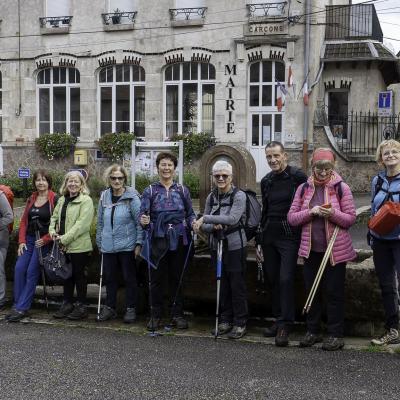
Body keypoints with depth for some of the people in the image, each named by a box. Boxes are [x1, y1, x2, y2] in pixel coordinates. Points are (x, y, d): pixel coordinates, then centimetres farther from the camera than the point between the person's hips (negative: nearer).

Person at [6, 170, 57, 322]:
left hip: (43, 241, -6)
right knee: (19, 269, -5)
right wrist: (21, 241, 3)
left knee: (32, 272, -8)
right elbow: (24, 220, 12)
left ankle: (21, 308, -3)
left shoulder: (55, 200, -8)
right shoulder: (31, 199, 12)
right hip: (29, 238, 6)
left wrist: (45, 240, -14)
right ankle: (18, 305, 4)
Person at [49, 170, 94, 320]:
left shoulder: (86, 201, -10)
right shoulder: (62, 200, 14)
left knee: (79, 275, 2)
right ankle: (67, 304, 26)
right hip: (64, 246, 7)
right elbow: (54, 217, 22)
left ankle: (81, 307, 13)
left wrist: (65, 238, -17)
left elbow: (82, 224, -17)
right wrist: (52, 231, 2)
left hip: (79, 246, -7)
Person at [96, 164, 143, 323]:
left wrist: (139, 243, -11)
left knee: (129, 278, 5)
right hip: (108, 246, 4)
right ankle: (110, 307, 25)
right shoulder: (104, 197, 6)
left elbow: (140, 221, -7)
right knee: (109, 278, 12)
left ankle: (131, 309, 17)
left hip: (127, 246, -4)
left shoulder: (132, 197, -8)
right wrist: (99, 242, 14)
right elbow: (100, 222, 13)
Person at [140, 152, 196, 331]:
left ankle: (177, 315, 17)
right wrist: (144, 221, -26)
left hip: (179, 240, 1)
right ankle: (155, 315, 15)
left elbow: (190, 214, 10)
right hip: (158, 240, -1)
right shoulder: (150, 191, 3)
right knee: (157, 279, 3)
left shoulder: (182, 190, 7)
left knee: (177, 278, 7)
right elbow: (143, 214, -4)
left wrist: (194, 222, -11)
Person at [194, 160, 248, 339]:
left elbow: (232, 219, -26)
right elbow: (204, 225, 7)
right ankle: (225, 320, 24)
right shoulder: (211, 197, 7)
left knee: (237, 285, 0)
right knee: (222, 284, 12)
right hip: (217, 246, 6)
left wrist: (205, 219, -25)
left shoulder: (239, 195, -11)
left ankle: (240, 323, 10)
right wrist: (213, 226, -17)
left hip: (235, 246, -5)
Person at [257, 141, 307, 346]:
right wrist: (259, 241, 17)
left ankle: (285, 325, -5)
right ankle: (278, 320, 21)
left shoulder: (298, 177, -7)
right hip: (269, 236, 6)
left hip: (289, 236, -6)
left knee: (285, 279, -11)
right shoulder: (266, 181, 13)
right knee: (272, 279, 9)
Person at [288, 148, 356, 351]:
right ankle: (312, 331, 23)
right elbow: (291, 218, 2)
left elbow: (351, 218, -3)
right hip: (311, 249, 3)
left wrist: (333, 214, -21)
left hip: (335, 249, -3)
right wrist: (310, 212, -15)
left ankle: (336, 334, 13)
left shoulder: (341, 188, -2)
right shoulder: (303, 188, 6)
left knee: (334, 292, 2)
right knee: (312, 290, 10)